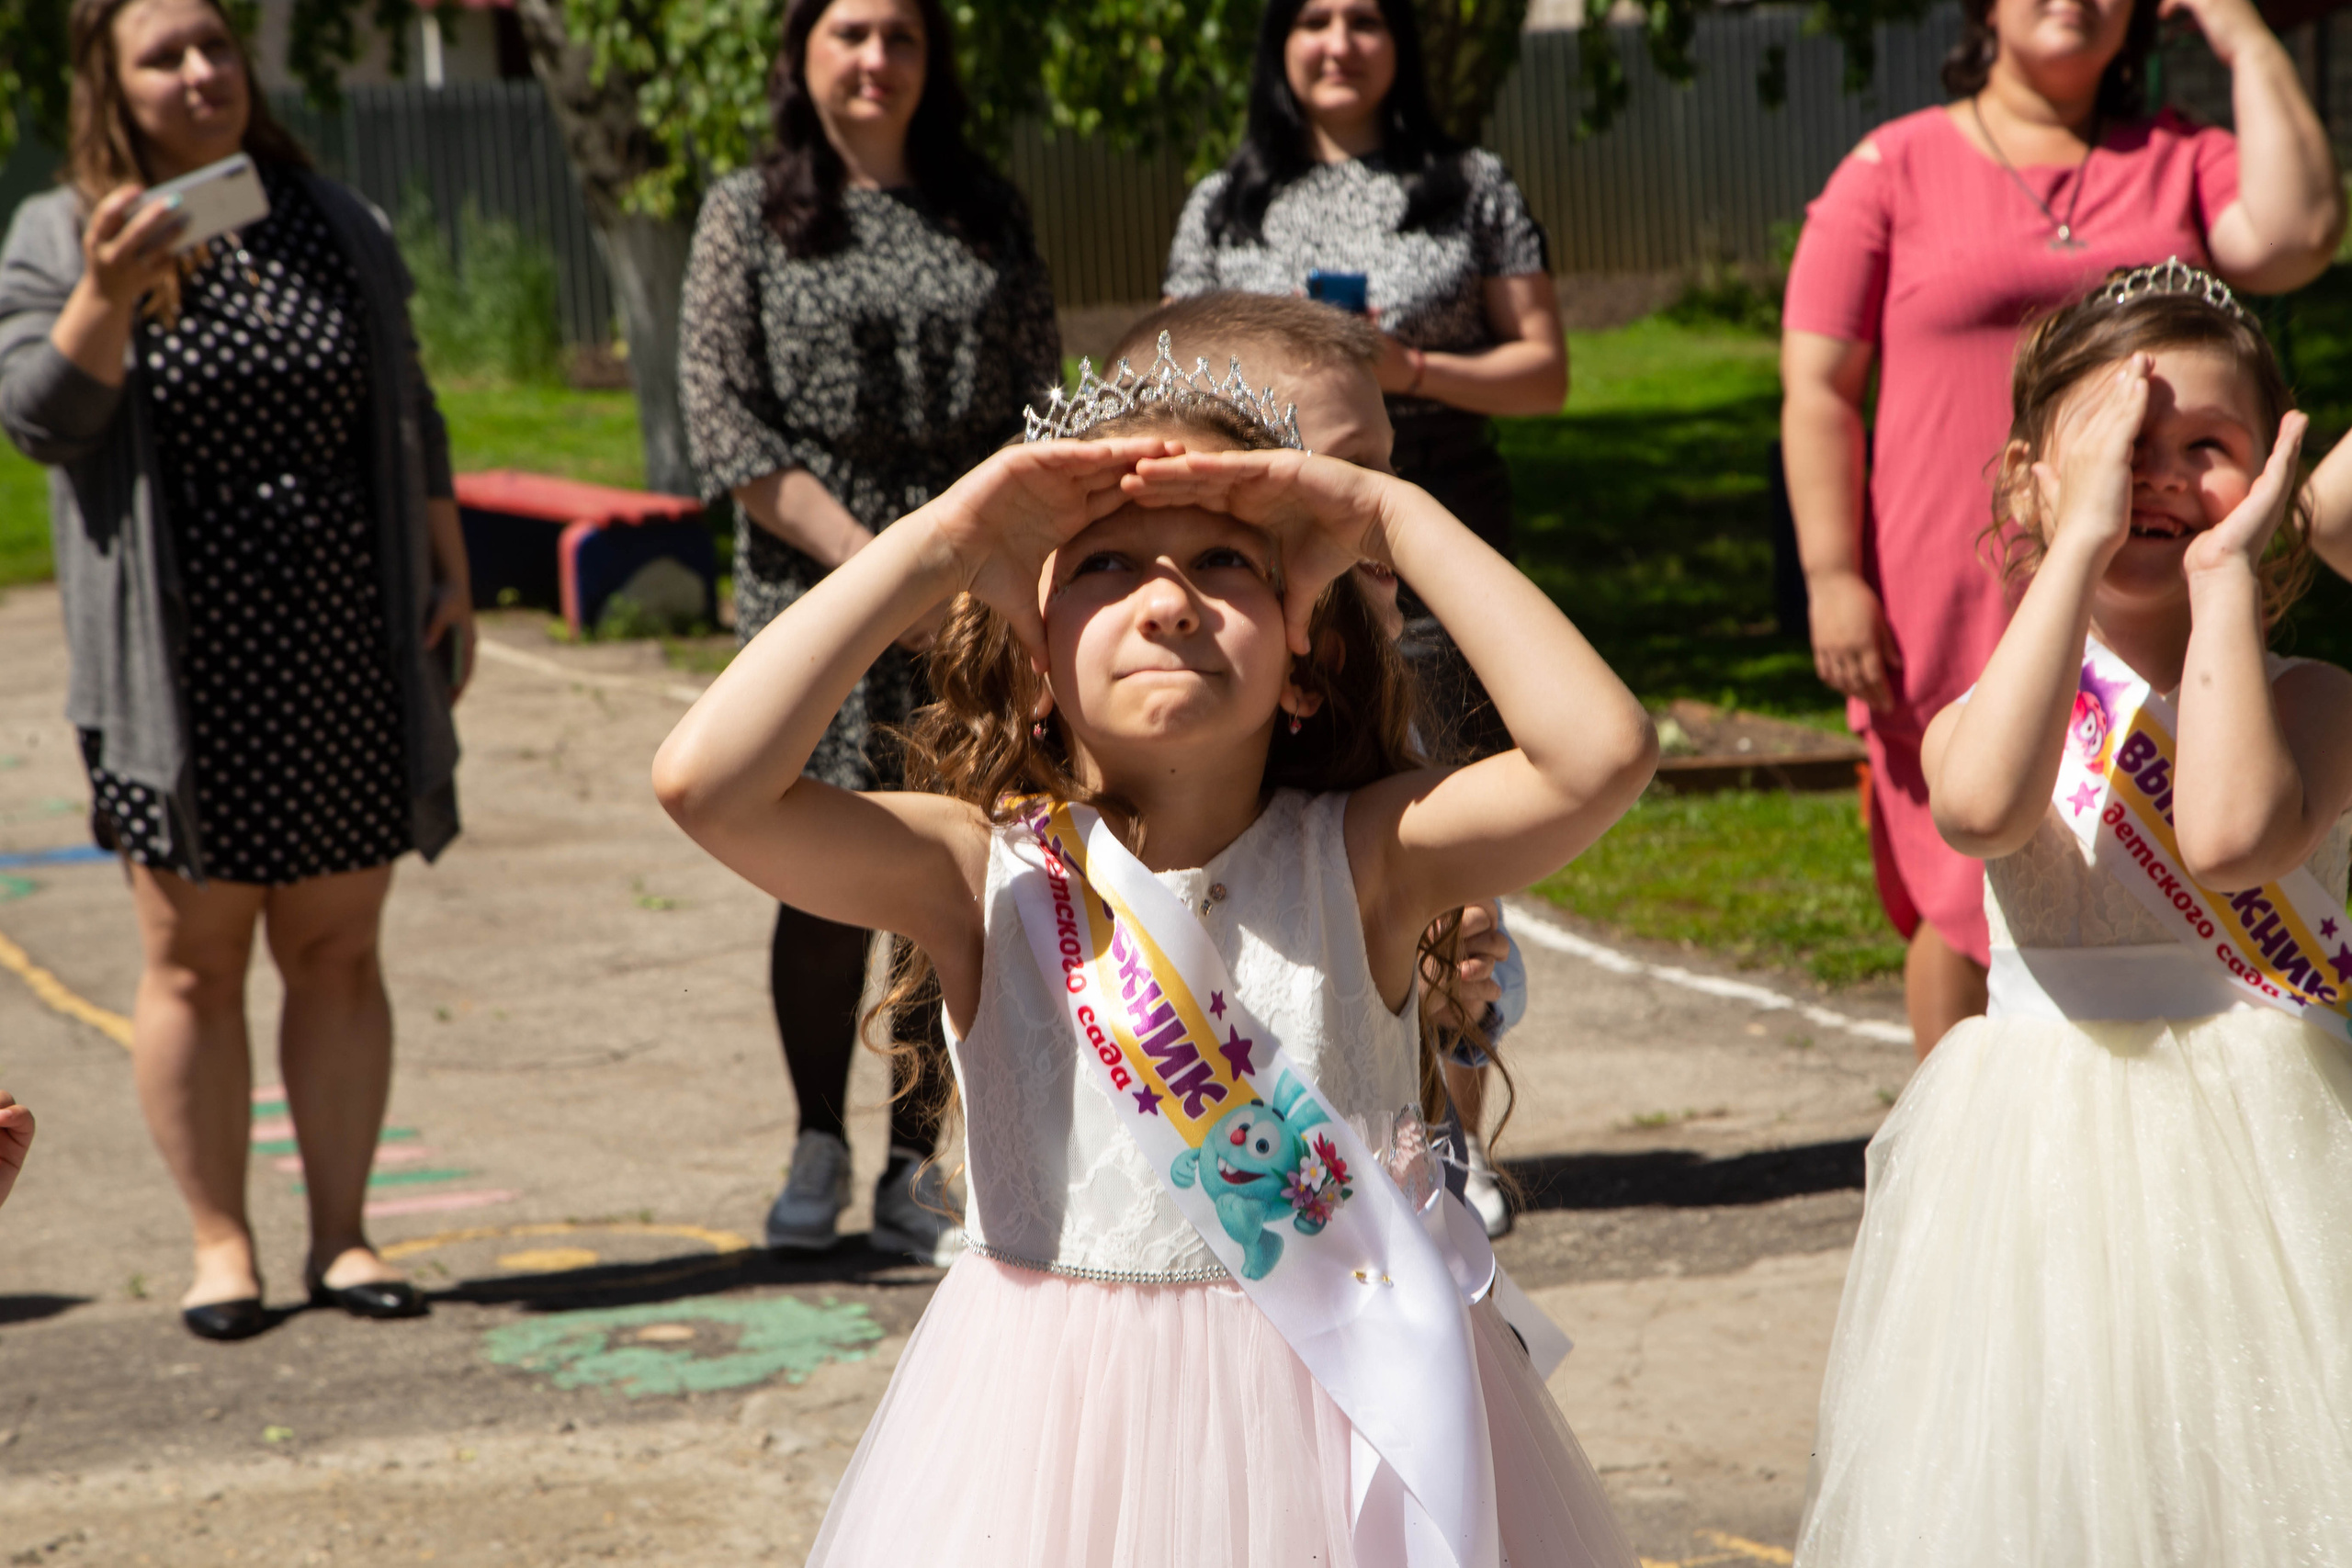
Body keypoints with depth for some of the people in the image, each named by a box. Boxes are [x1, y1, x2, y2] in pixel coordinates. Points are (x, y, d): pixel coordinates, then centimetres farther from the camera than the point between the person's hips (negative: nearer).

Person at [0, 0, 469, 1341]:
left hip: (348, 654, 3)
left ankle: (341, 1235, 11)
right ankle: (222, 1242, 10)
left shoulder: (340, 228, 11)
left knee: (339, 952, 5)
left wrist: (451, 576, 9)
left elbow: (409, 422, 17)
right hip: (182, 668, -2)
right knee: (194, 958, 2)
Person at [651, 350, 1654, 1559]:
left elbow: (1602, 753, -23)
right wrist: (934, 550, -17)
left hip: (1349, 1406, 0)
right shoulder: (985, 878, -8)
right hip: (1059, 1424, 0)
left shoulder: (1360, 857, -7)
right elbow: (707, 780, -22)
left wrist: (1401, 524, -16)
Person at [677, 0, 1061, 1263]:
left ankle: (917, 1174, 11)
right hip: (814, 594, -2)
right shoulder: (749, 214, 4)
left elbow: (1041, 404, 10)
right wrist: (867, 562, -12)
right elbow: (720, 421, -4)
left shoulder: (987, 212, 11)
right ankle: (818, 1147, 17)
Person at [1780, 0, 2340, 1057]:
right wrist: (1833, 580, -9)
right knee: (1966, 893, 3)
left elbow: (2295, 237, -8)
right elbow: (1818, 389, 1)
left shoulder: (2180, 162, 12)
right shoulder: (1895, 169, 5)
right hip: (1954, 610, -2)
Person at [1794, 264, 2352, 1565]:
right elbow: (1981, 809, -26)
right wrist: (2081, 542, -20)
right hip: (2054, 1168, 1)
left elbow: (2230, 837, -24)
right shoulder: (1998, 714, 1)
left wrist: (2225, 577, -15)